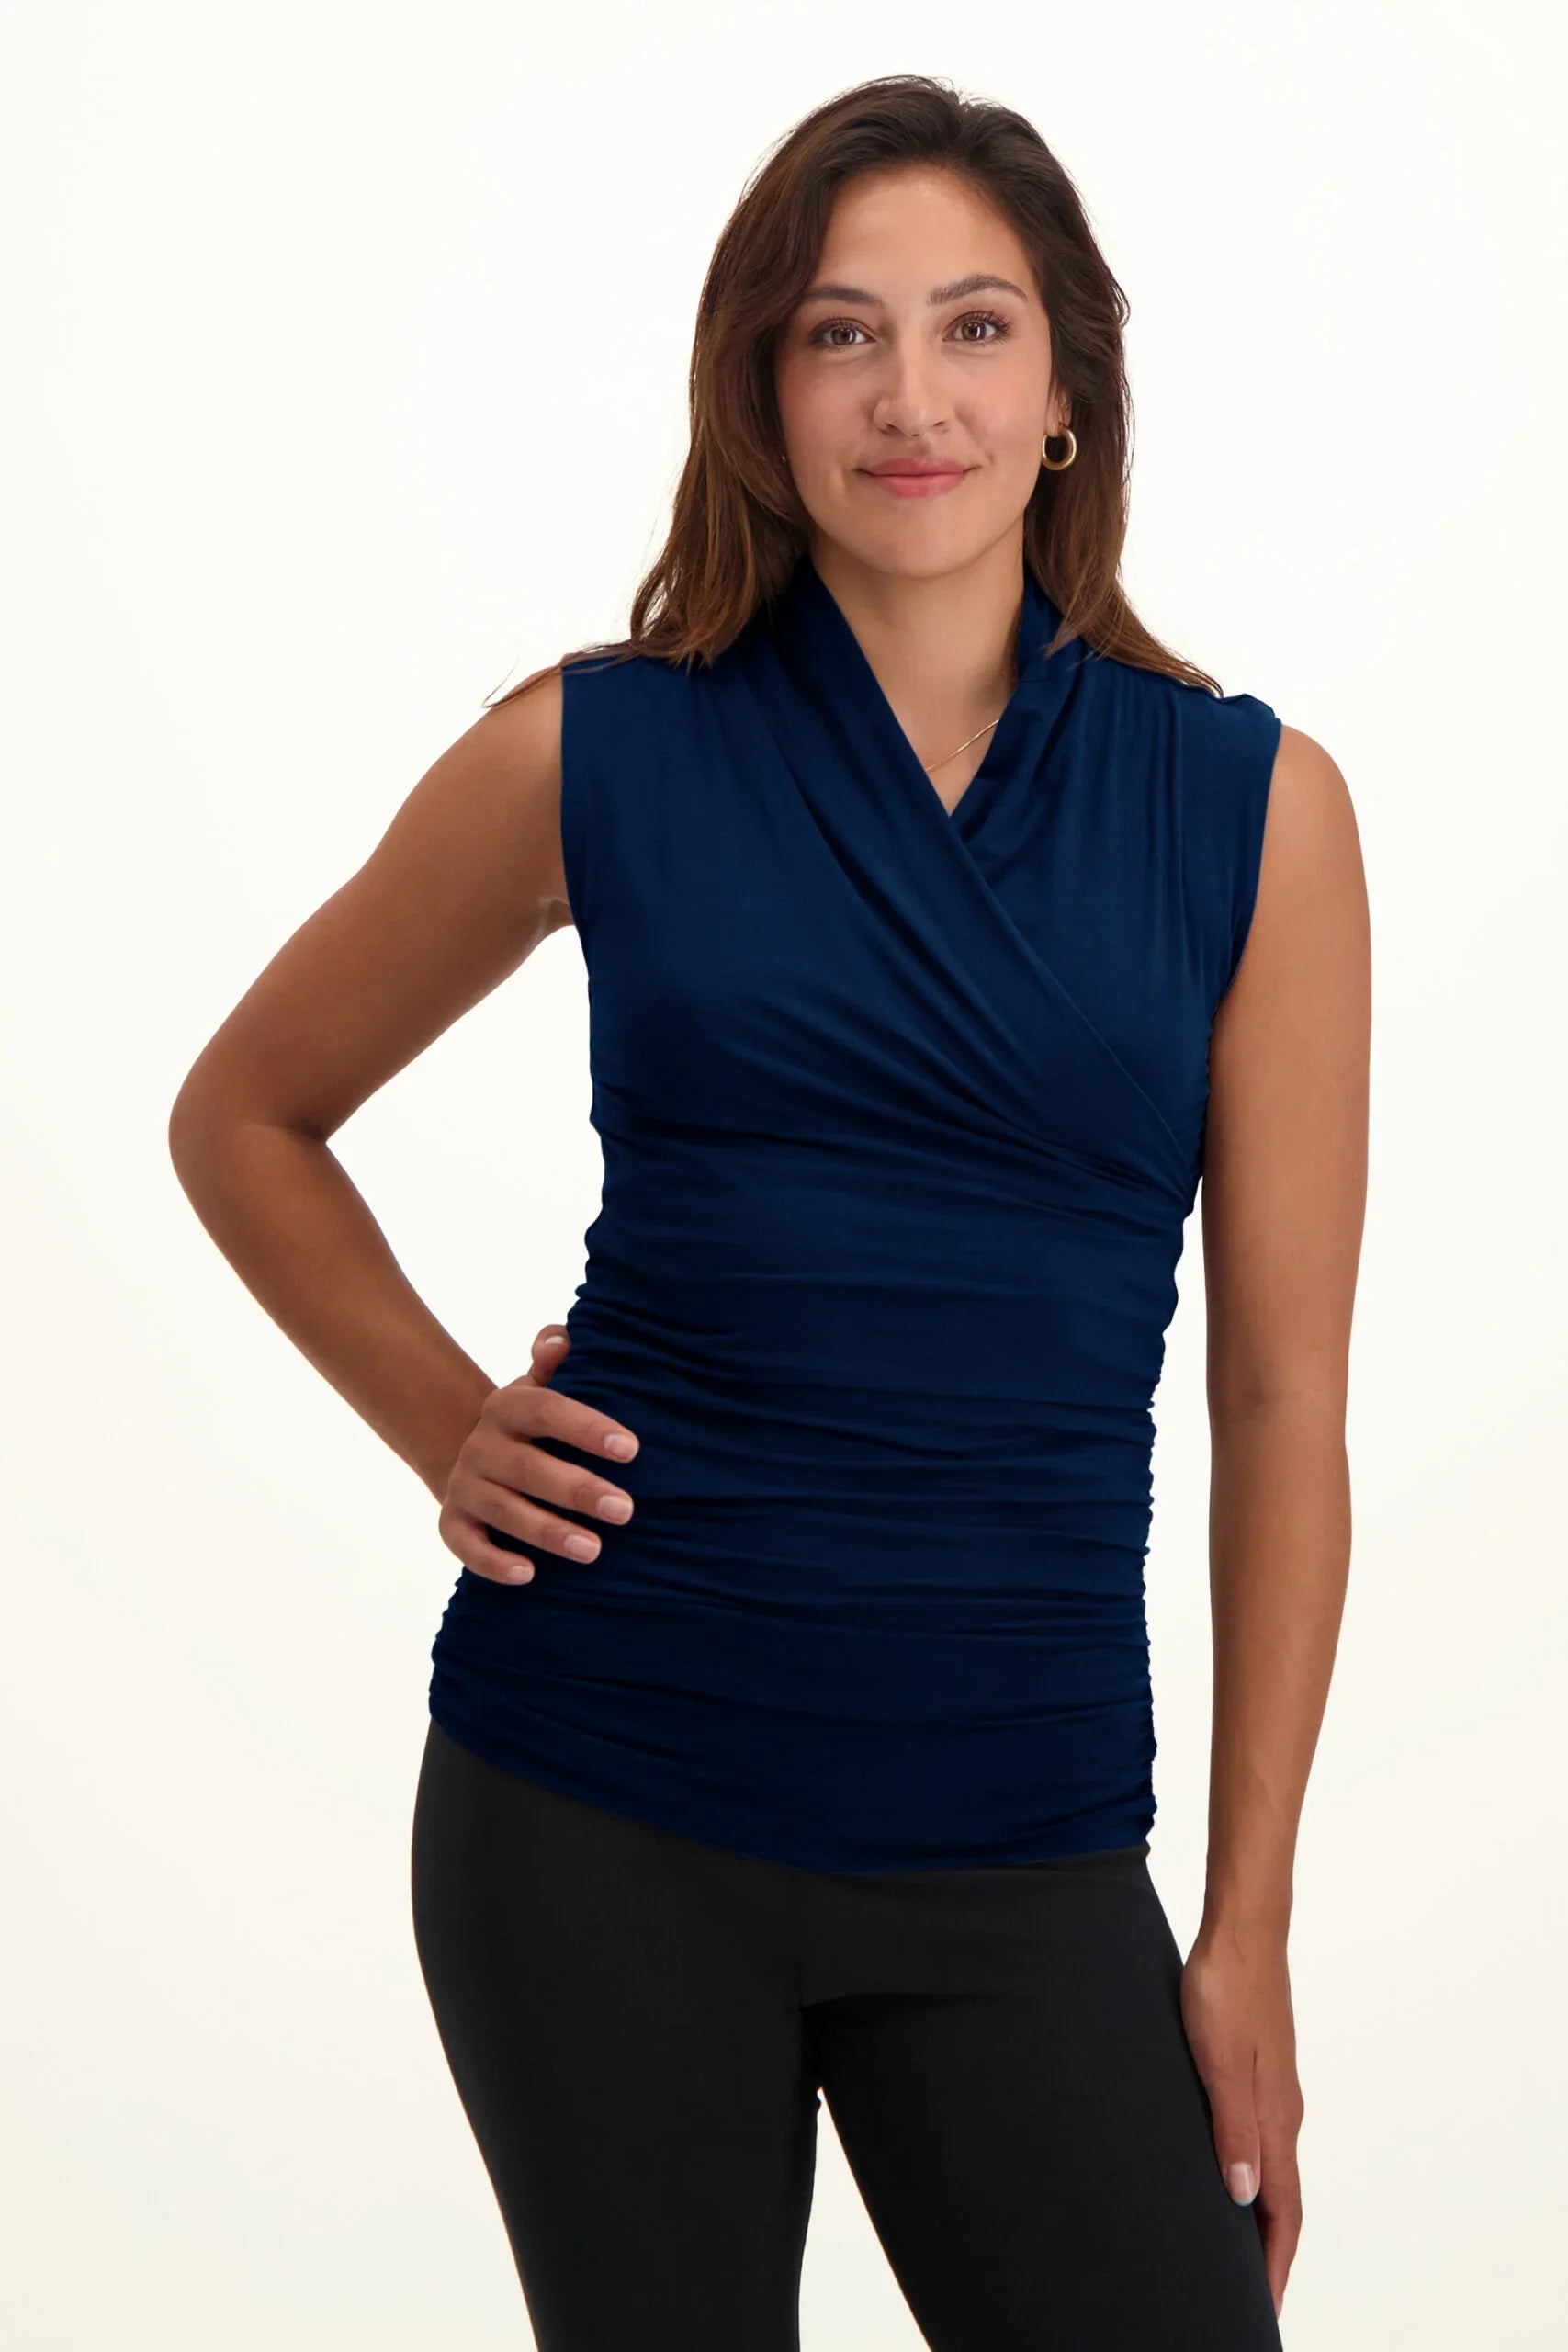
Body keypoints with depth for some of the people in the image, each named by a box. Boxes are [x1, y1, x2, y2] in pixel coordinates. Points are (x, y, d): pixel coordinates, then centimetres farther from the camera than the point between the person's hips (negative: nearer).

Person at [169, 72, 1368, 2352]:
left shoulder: (1252, 807, 1)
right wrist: (446, 1431, 1)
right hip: (600, 1809, 0)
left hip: (1018, 1851, 0)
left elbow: (1283, 1405, 2)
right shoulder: (601, 755, 1)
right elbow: (244, 1117, 15)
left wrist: (1249, 1928, 0)